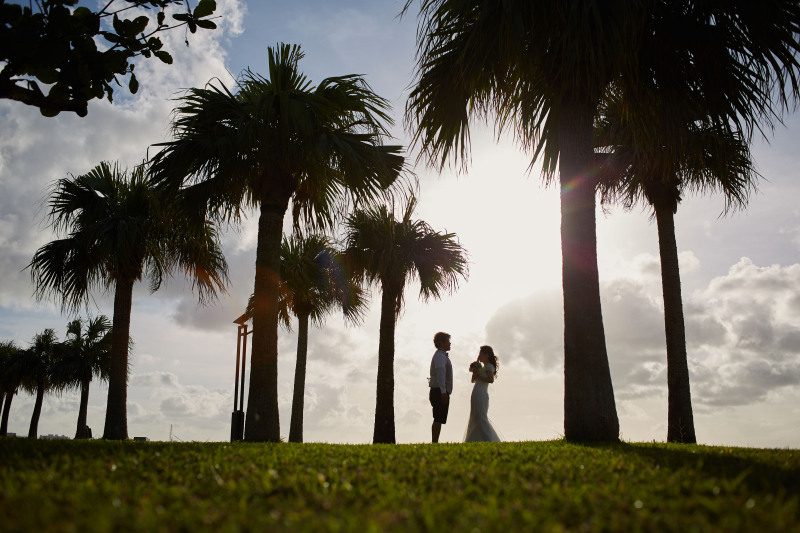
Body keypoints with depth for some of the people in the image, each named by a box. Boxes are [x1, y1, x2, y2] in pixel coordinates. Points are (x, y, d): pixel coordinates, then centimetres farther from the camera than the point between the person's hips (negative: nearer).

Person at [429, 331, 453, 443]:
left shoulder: (441, 355, 23)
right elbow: (440, 373, -24)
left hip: (437, 392, 10)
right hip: (439, 392, -10)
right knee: (439, 420, -12)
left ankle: (434, 443, 14)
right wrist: (443, 392, -32)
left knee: (438, 420, 12)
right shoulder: (440, 356, -11)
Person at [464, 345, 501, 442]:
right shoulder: (483, 367, 23)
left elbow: (491, 379, -22)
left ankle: (489, 440, -10)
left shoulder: (489, 366, -5)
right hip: (476, 395, 10)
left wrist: (479, 376, -13)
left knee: (480, 418, -11)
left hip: (481, 396, -10)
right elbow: (473, 380, 26)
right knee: (475, 419, 10)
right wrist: (475, 372, 10)